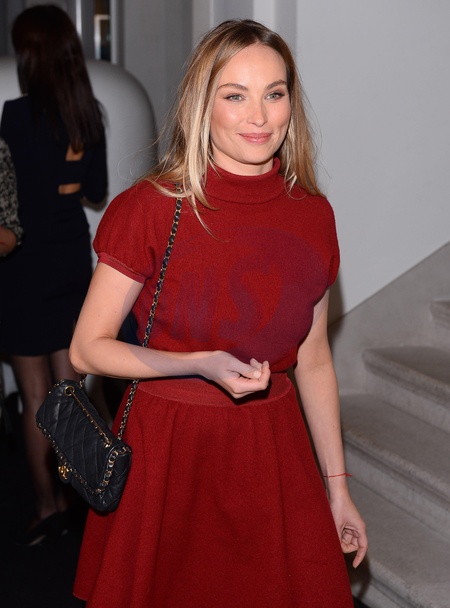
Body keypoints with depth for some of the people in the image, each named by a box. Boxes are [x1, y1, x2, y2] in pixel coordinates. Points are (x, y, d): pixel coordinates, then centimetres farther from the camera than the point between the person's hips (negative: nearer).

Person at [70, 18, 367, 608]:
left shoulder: (312, 215, 1)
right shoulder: (148, 209, -12)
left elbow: (313, 359, 9)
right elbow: (88, 349, -8)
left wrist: (337, 486, 13)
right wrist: (201, 364, -22)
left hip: (273, 451, 4)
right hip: (167, 451, -3)